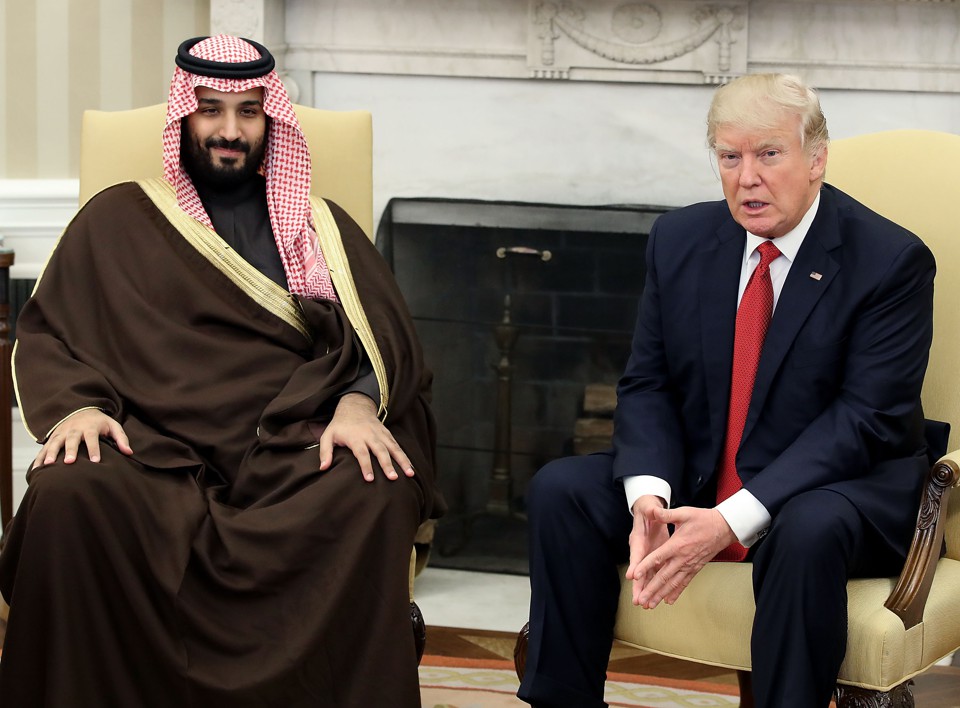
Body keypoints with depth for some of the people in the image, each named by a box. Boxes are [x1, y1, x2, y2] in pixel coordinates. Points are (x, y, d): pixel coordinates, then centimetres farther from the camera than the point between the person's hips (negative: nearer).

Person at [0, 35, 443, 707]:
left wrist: (358, 403, -12)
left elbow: (386, 338, 11)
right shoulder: (117, 220, 21)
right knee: (70, 497, -35)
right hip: (155, 446, 0)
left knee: (376, 501, -34)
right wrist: (75, 404, -8)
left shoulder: (320, 227, 23)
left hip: (290, 444, 1)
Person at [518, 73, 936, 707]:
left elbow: (866, 417, -18)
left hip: (844, 487, -5)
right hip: (694, 482, 5)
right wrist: (649, 495, -19)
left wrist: (734, 518, -27)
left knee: (809, 529, -38)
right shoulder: (681, 239, 4)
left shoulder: (892, 260, -12)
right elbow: (646, 386, 4)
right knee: (561, 489, -14)